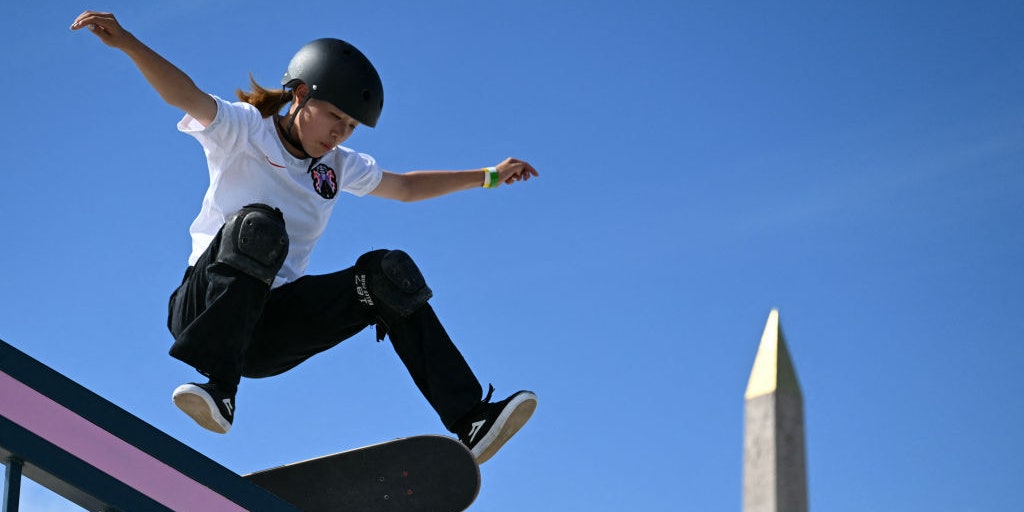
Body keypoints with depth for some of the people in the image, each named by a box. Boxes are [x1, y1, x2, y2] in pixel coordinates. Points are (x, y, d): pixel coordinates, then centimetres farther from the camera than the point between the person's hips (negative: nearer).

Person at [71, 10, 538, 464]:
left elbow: (406, 187, 33)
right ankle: (217, 388, -42)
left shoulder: (338, 166, 16)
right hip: (204, 308, -5)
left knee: (388, 274, -11)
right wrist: (125, 42, -38)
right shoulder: (243, 130, -2)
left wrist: (487, 176, 35)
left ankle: (470, 421, -17)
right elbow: (183, 94, -20)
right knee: (256, 225, -34)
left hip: (271, 331, 5)